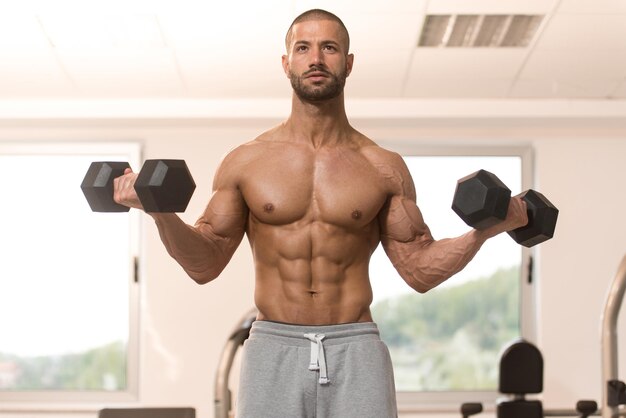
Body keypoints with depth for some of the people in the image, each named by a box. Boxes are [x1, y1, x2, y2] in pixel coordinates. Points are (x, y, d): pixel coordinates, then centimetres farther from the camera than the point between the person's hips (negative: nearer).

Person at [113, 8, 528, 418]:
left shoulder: (384, 168, 7)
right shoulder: (246, 162, 7)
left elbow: (419, 269, 8)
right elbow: (206, 263, 8)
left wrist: (483, 231, -7)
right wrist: (162, 212, -9)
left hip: (355, 353, 0)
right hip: (274, 350, 0)